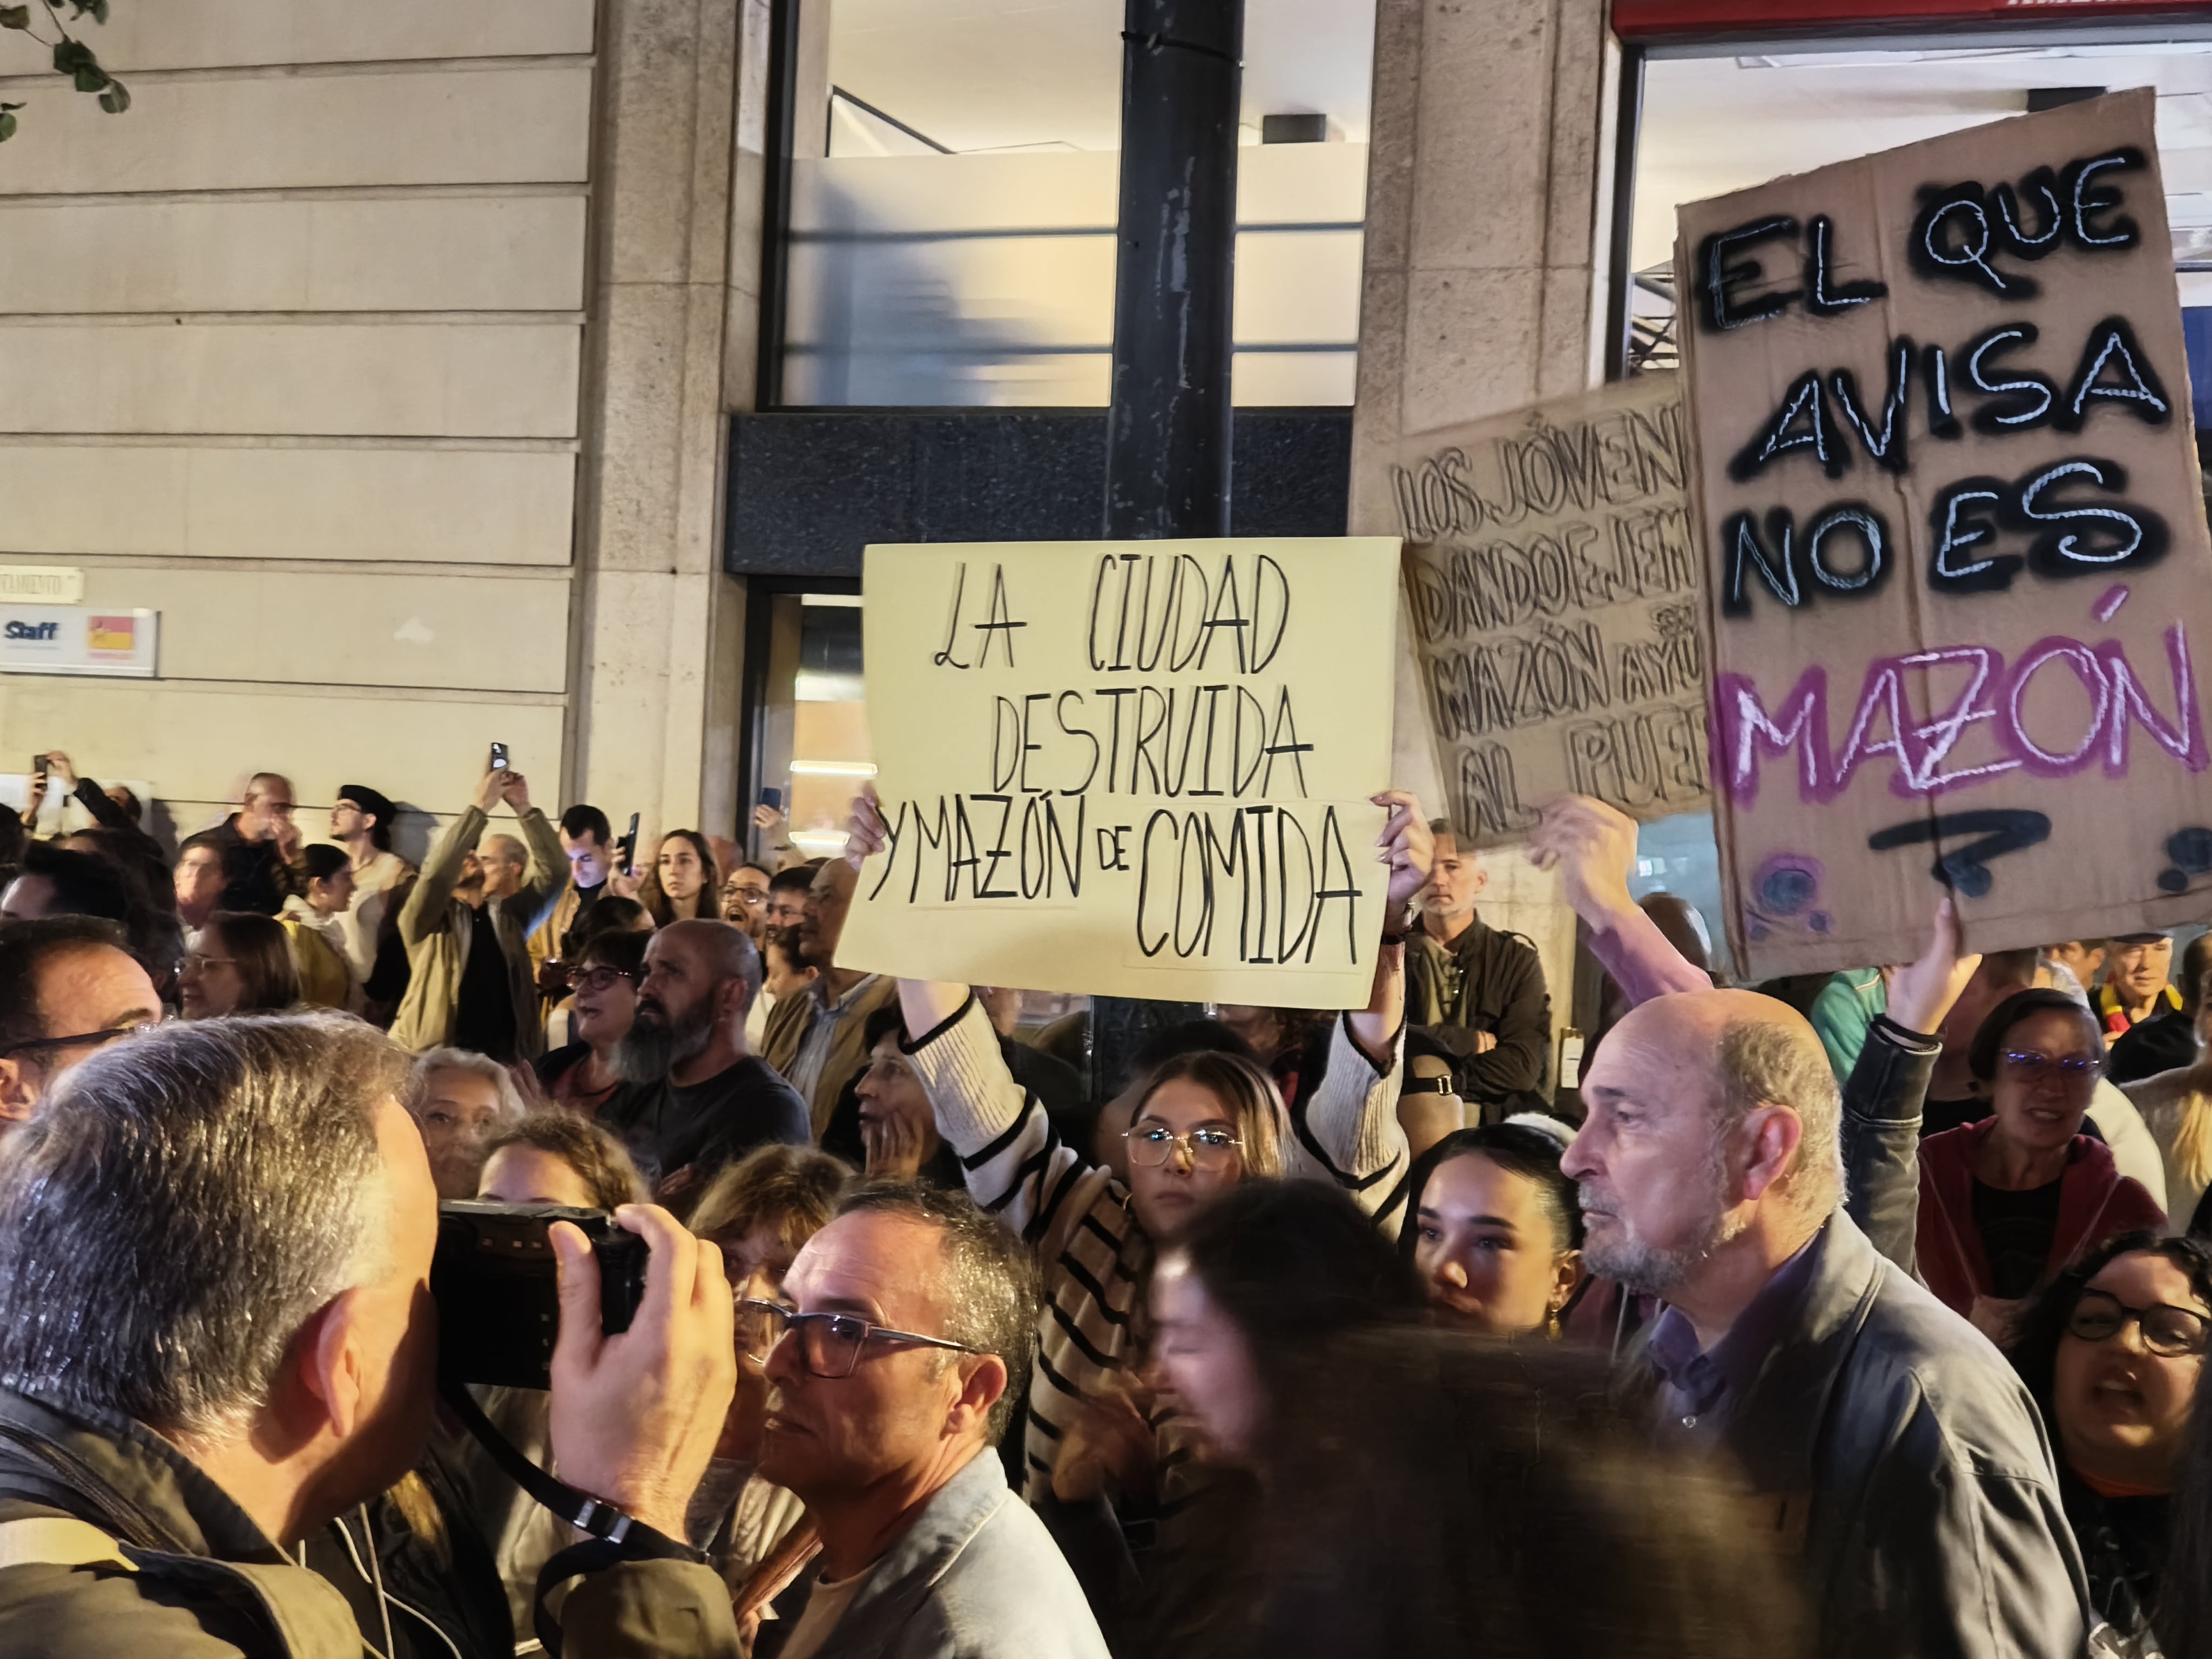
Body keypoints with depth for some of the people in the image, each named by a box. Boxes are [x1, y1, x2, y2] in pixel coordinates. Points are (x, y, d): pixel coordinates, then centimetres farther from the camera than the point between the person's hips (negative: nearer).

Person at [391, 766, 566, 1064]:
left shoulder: (510, 917, 13)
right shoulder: (428, 921, 3)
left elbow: (555, 871, 4)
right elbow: (437, 873, -16)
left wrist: (524, 808, -5)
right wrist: (480, 807, -15)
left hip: (502, 1059, 3)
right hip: (434, 1058, -3)